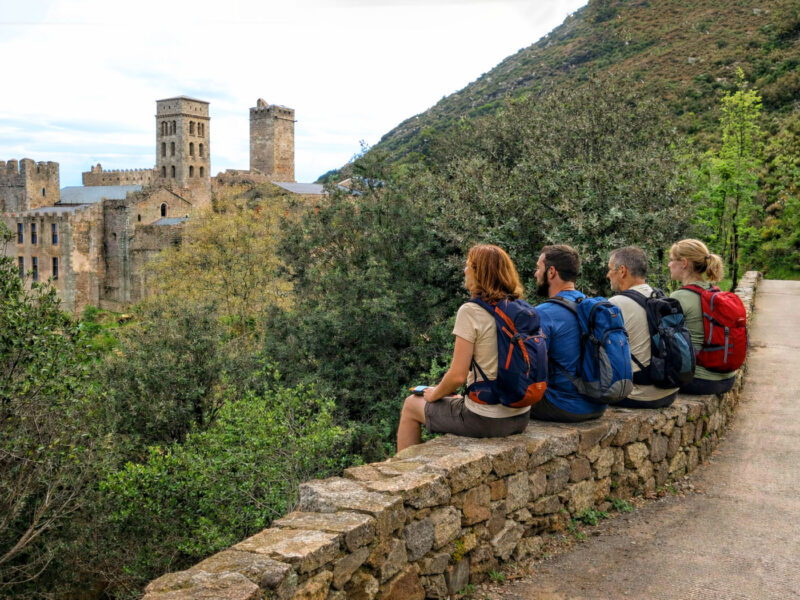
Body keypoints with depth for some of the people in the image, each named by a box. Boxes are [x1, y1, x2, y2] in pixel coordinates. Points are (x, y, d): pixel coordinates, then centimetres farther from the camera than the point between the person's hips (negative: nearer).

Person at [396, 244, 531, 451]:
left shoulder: (470, 312, -18)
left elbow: (457, 376, -20)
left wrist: (434, 394, 1)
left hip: (485, 420, -7)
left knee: (411, 405, 17)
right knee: (457, 399, 37)